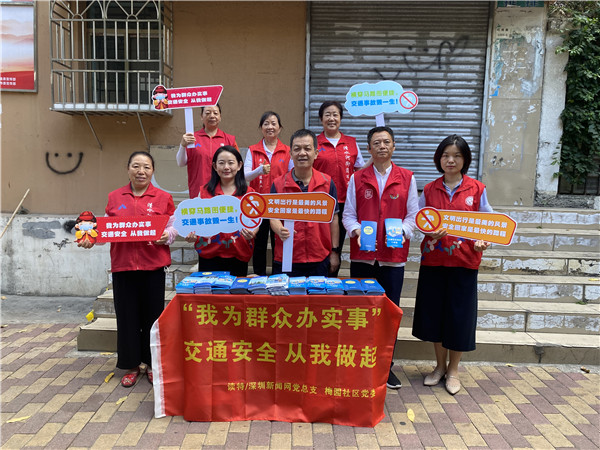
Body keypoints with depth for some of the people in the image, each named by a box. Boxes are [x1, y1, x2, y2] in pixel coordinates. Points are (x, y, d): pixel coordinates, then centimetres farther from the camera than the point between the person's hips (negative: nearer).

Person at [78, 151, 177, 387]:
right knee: (127, 316, 8)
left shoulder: (163, 198, 2)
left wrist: (165, 236, -18)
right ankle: (131, 365, 24)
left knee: (152, 315, 6)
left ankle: (152, 363, 24)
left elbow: (173, 228, 3)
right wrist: (91, 239, -6)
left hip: (153, 265, -2)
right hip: (123, 265, 2)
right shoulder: (115, 197, 8)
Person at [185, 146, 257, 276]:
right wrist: (191, 235, -8)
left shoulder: (248, 193, 5)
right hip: (209, 255, 1)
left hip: (237, 256, 0)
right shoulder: (205, 191, 7)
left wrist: (251, 234, -16)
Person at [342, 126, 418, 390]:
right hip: (362, 255, 0)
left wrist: (402, 232, -14)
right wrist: (357, 231, -13)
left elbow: (413, 214, 5)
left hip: (394, 256, 0)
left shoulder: (407, 178, 7)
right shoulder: (357, 179, 8)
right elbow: (348, 214, 6)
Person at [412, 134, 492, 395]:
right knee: (434, 312, 9)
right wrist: (430, 232, -13)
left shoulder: (477, 189, 0)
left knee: (459, 314, 5)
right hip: (433, 259, 2)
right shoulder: (429, 190, 5)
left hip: (463, 261, -2)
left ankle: (453, 370, 24)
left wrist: (481, 242, -16)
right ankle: (439, 366, 29)